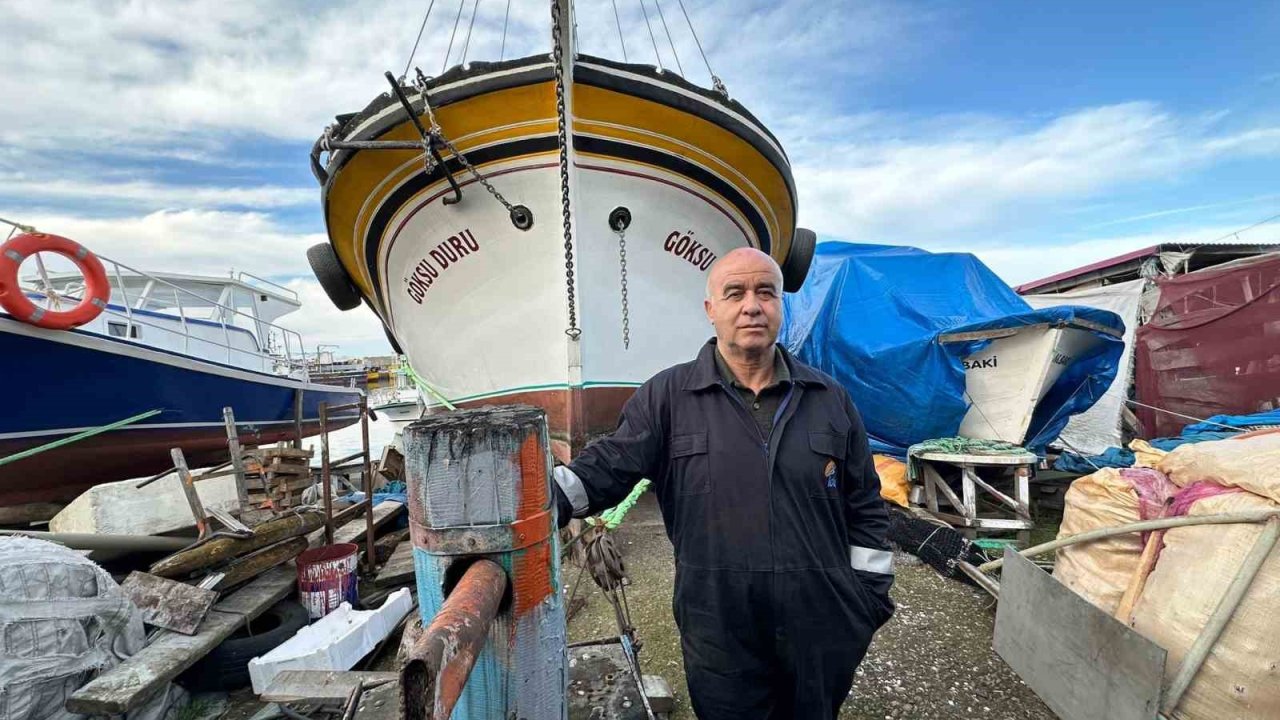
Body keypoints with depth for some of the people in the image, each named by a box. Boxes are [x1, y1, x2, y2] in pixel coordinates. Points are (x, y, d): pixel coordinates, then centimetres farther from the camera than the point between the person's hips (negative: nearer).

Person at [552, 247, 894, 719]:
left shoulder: (830, 399, 3)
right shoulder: (667, 396, -6)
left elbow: (864, 507, 8)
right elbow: (605, 468, -10)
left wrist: (869, 598, 7)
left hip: (823, 634, 3)